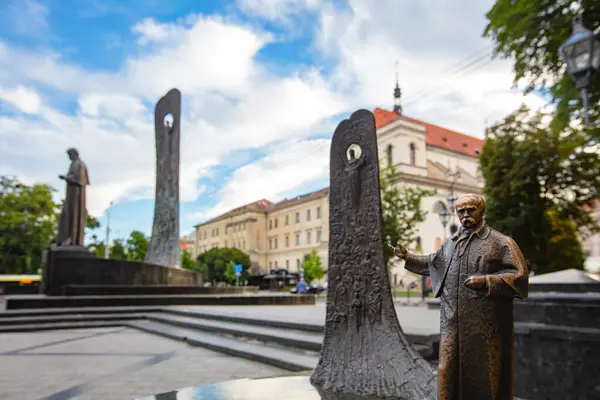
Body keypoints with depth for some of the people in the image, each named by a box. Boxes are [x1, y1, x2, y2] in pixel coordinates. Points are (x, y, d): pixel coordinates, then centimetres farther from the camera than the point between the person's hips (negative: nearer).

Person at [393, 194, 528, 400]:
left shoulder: (501, 242, -2)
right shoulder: (450, 244, 14)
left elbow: (519, 275, -6)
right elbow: (433, 263, 30)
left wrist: (486, 281, -17)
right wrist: (408, 257, 20)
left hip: (485, 325, -4)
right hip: (453, 322, 5)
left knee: (484, 373, 4)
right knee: (449, 370, 8)